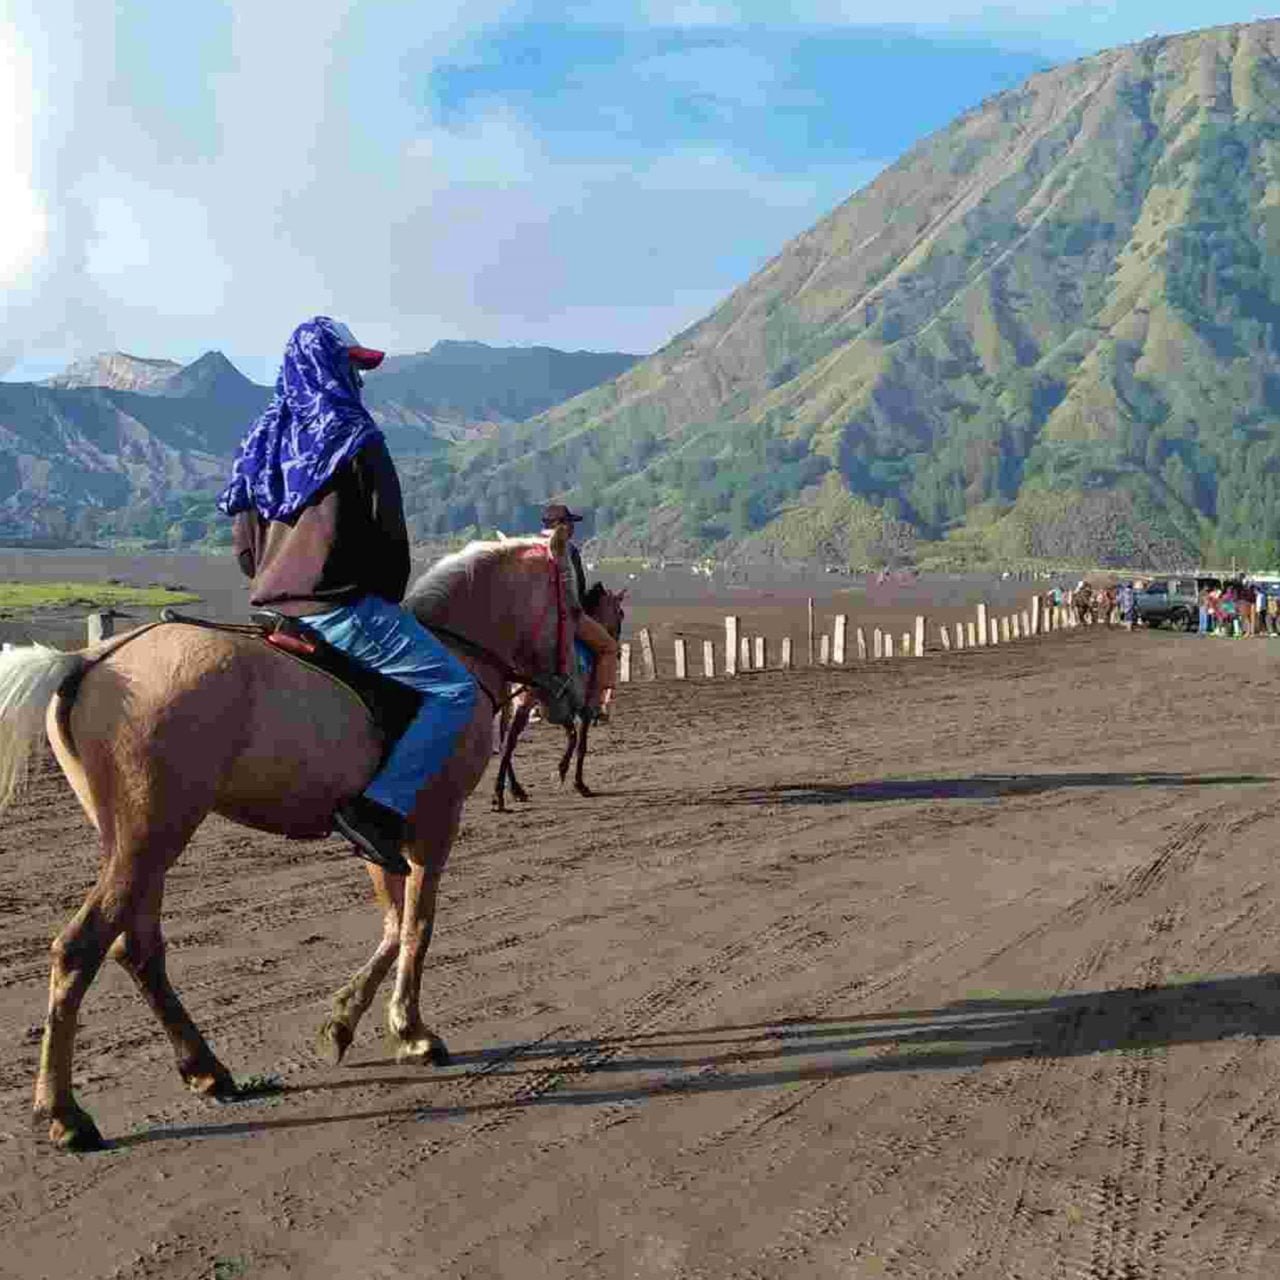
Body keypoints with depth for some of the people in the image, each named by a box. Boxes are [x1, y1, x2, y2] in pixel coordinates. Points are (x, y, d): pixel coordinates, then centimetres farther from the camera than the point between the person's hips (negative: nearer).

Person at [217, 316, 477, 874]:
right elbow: (390, 534, -9)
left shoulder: (261, 441, 13)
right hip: (342, 610, -8)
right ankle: (381, 803, -19)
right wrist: (389, 599, 6)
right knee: (454, 688, -5)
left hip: (274, 611, 9)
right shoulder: (353, 436, -9)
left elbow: (244, 544, 16)